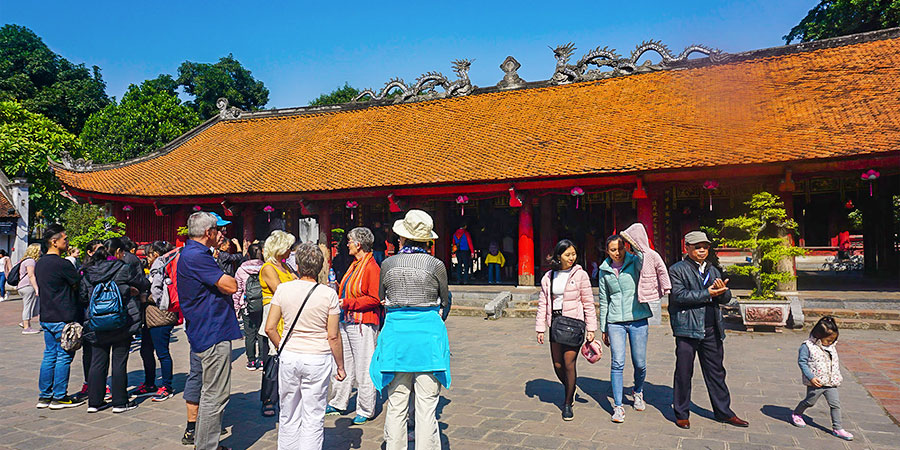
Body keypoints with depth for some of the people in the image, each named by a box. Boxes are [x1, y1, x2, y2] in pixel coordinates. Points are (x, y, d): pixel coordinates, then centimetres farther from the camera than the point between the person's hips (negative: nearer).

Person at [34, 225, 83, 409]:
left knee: (49, 355, 14)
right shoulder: (62, 264, -16)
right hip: (64, 318, -9)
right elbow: (79, 286, -10)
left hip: (46, 317, 9)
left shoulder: (39, 264, 11)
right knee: (64, 357, 0)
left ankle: (44, 396, 19)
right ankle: (59, 397, 6)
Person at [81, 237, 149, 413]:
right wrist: (131, 289, 21)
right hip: (122, 324, -5)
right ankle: (120, 402, 10)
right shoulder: (125, 269, -10)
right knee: (119, 363, 3)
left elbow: (83, 297, 8)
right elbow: (145, 284, 0)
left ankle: (94, 402, 20)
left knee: (97, 362, 13)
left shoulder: (89, 272, 5)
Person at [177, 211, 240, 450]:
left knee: (209, 390, 22)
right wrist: (227, 278, -2)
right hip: (213, 334, -12)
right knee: (215, 394, -3)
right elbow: (231, 286, -22)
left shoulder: (191, 253, 15)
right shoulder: (196, 256, -20)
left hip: (203, 332, 12)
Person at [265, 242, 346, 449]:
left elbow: (270, 328, -1)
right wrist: (340, 366, 3)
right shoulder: (328, 294, -9)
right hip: (318, 359, -2)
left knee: (288, 416, 17)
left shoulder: (283, 289, -3)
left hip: (288, 357, 3)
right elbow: (333, 336, -8)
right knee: (313, 417, 7)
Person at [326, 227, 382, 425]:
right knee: (343, 365, 17)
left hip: (362, 324, -9)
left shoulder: (371, 267, -14)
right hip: (346, 322, 9)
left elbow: (374, 299, -19)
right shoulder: (354, 265, 14)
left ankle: (365, 411, 12)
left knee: (363, 369, 0)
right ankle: (338, 404, 30)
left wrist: (347, 303, -19)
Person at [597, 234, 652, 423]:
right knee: (617, 363, -6)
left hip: (638, 319, -1)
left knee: (640, 363, 7)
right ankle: (618, 407, 3)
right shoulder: (604, 271, 7)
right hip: (615, 321, 1)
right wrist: (603, 329, 13)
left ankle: (638, 391, 37)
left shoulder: (636, 262, -2)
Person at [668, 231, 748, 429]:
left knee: (716, 372, 14)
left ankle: (723, 411, 28)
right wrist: (708, 294, -17)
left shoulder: (713, 270, 17)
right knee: (683, 373, 2)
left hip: (711, 330, 6)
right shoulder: (677, 270, -3)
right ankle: (681, 414, 15)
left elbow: (726, 298, 14)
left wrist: (722, 290, -9)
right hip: (687, 329, -5)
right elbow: (679, 295, -16)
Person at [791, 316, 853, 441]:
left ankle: (837, 428, 13)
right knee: (809, 402, 10)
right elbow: (802, 362, -16)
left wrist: (837, 376, 19)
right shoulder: (807, 346, -16)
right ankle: (796, 414, 34)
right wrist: (811, 377, -21)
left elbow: (836, 362, 20)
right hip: (816, 383, -5)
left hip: (831, 383, 6)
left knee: (835, 404, 3)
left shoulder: (832, 347, 6)